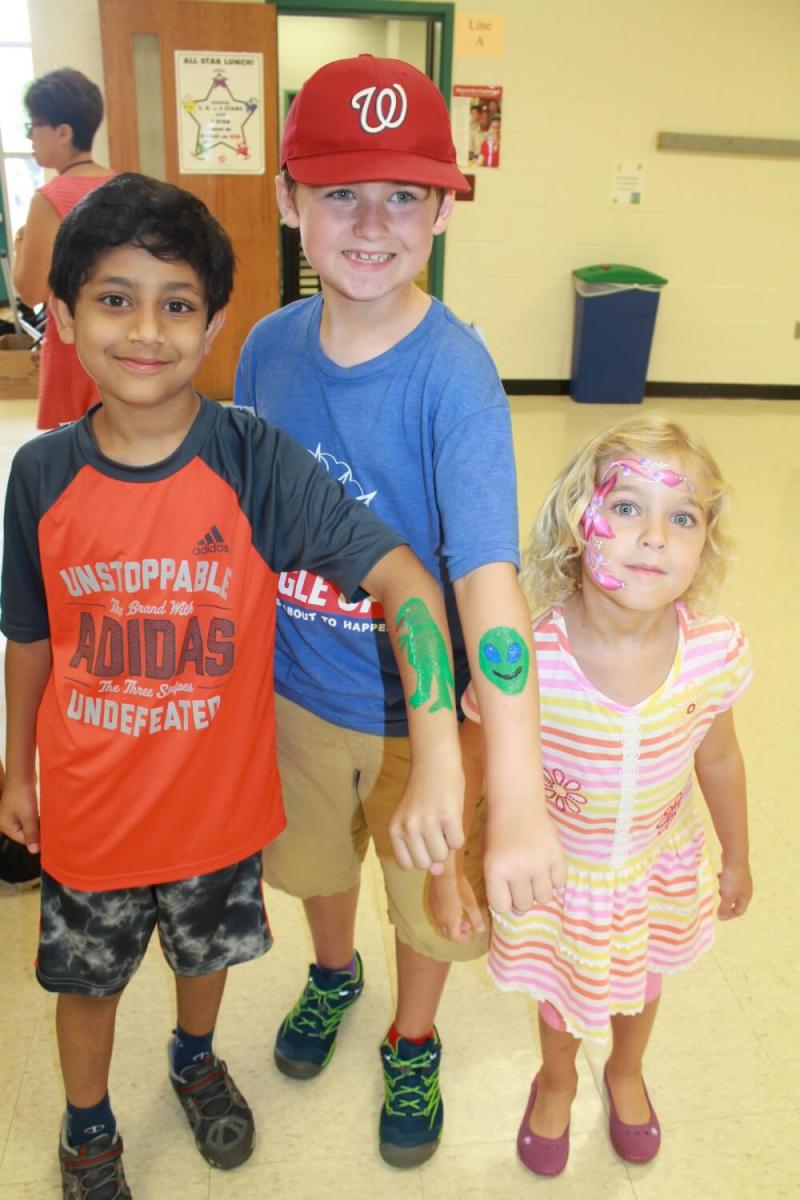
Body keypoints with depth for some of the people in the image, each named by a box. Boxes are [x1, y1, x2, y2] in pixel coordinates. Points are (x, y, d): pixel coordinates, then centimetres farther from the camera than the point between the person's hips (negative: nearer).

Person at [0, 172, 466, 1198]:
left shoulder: (256, 461, -21)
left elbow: (403, 576, -29)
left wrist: (439, 760, -41)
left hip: (218, 797, 0)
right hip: (87, 805, 1)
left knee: (205, 950, 27)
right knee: (87, 977, 23)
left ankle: (195, 1058, 61)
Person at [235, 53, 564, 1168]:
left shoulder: (454, 372, -25)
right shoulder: (269, 345, -10)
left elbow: (488, 576, -35)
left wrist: (519, 796, -44)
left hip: (423, 705, -4)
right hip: (297, 689, 4)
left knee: (432, 896, 19)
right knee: (316, 857, 28)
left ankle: (412, 1043, 51)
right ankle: (334, 972, 62)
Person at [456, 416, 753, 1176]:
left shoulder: (715, 652, -27)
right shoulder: (527, 659, -35)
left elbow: (718, 759, -7)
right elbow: (473, 757, -17)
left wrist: (736, 858, 8)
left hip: (658, 867, 3)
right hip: (557, 872, -2)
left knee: (641, 978, 32)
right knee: (560, 987, 28)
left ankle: (626, 1072, 68)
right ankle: (557, 1081, 64)